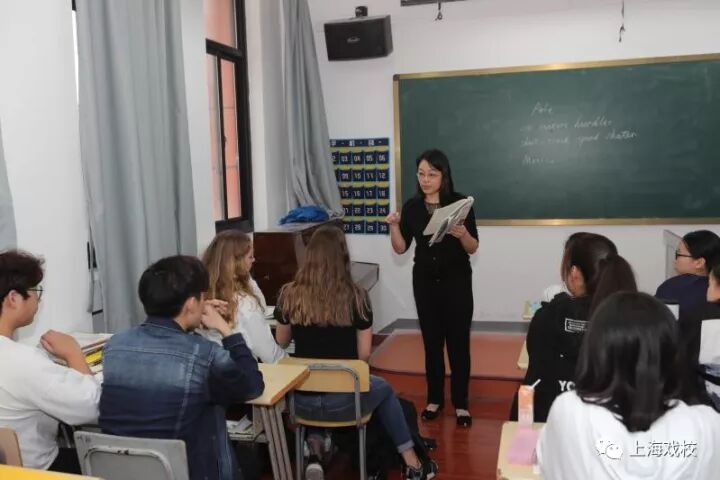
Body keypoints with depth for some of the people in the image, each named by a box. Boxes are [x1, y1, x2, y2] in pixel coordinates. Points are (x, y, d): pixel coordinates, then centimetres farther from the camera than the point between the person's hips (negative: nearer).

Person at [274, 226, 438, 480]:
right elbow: (364, 354, -5)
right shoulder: (356, 297, -12)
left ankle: (314, 454, 19)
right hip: (343, 401, -2)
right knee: (385, 390, 30)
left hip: (302, 401, 2)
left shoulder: (289, 295, -7)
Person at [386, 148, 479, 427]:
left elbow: (473, 248, -5)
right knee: (431, 341, 10)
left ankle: (461, 403, 13)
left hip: (457, 281, -3)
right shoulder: (412, 207, 2)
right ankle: (435, 399, 23)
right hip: (425, 281, 3)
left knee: (458, 341, 0)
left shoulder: (460, 202, -7)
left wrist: (463, 234, -26)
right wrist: (394, 226, -14)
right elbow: (401, 249, 2)